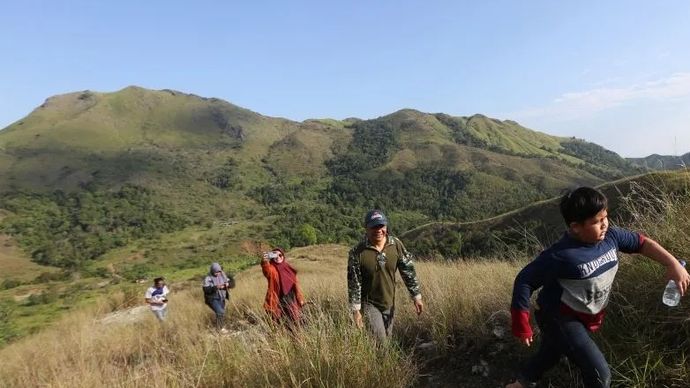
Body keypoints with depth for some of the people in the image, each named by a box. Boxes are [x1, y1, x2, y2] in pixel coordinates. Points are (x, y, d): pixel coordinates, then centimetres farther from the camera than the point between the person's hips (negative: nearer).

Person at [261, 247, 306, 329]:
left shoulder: (288, 268, 7)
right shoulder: (271, 269, -7)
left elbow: (295, 283, 13)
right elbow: (267, 270, -33)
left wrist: (300, 298, 13)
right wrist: (265, 261, -56)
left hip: (291, 299, 4)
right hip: (278, 300, -4)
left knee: (295, 322, 9)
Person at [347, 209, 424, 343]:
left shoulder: (396, 245, -10)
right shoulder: (357, 252, -20)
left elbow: (408, 271, -3)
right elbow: (354, 283, -14)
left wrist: (416, 297, -2)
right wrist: (356, 310, -12)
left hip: (390, 303, 4)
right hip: (369, 303, -4)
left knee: (387, 339, 18)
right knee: (379, 342, -7)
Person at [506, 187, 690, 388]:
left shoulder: (610, 236, -12)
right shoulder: (561, 255, -33)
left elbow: (642, 242, 7)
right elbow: (524, 280, -27)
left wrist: (672, 264, -4)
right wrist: (521, 324, -22)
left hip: (584, 318, 8)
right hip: (559, 318, -8)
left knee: (549, 354, 28)